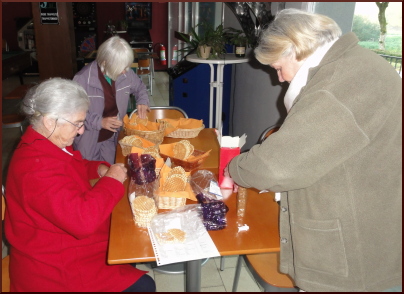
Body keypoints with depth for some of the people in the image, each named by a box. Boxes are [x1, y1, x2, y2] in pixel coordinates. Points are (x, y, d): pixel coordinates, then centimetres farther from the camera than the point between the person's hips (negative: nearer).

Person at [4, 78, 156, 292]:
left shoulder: (45, 143, 1)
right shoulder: (38, 167, -33)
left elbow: (77, 166, 21)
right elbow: (83, 220, -37)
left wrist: (100, 169, 0)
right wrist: (111, 181, -23)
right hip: (55, 268, -10)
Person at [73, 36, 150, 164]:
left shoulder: (125, 73, -10)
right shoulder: (83, 79, -26)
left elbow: (140, 87, 11)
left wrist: (142, 101, -8)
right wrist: (99, 121, -29)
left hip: (111, 137, 5)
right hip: (88, 140, -4)